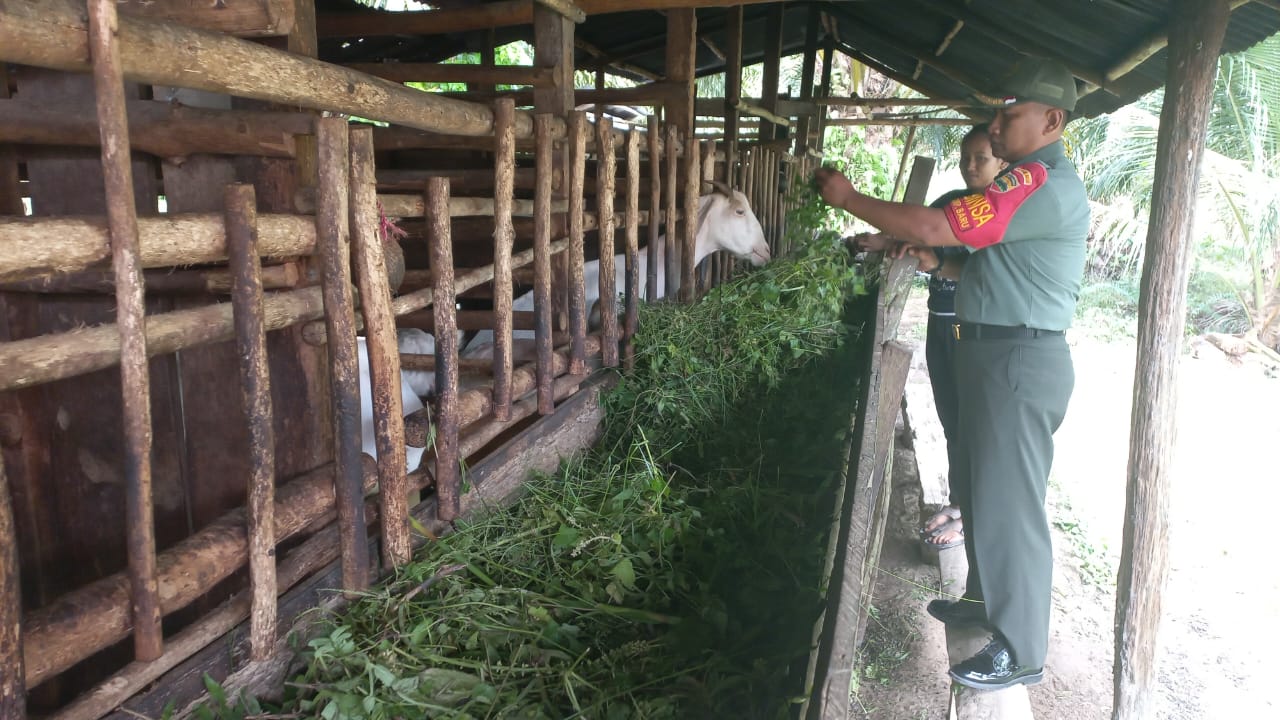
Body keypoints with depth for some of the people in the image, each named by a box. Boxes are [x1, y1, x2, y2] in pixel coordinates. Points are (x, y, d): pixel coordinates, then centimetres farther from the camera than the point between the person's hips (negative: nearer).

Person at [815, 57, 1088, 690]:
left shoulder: (1042, 183, -19)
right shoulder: (1034, 182, 16)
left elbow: (935, 226, -27)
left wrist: (849, 198, -18)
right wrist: (938, 264, 6)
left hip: (1020, 362, -11)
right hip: (995, 356, 11)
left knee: (1008, 501, -2)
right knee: (981, 486, 21)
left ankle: (1021, 650, 13)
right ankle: (988, 599, 39)